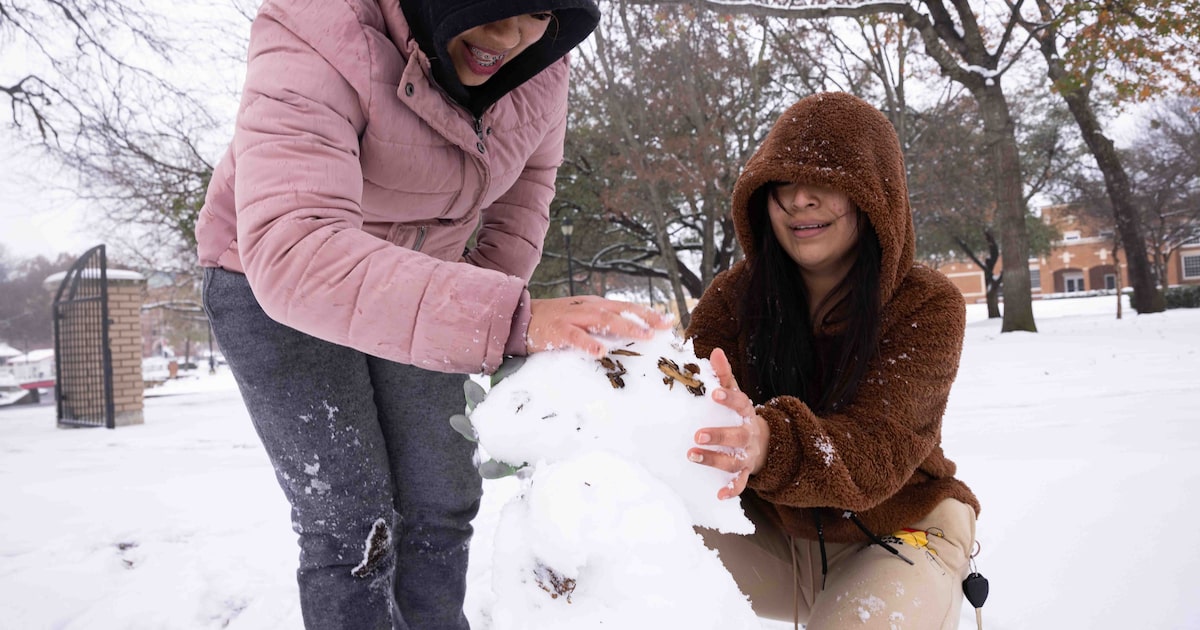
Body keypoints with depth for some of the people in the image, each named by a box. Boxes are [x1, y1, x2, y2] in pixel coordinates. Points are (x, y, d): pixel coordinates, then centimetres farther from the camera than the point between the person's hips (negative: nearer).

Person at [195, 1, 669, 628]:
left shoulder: (540, 61, -15)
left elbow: (527, 175, 7)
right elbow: (292, 253, -47)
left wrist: (484, 297, -1)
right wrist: (508, 318, -55)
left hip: (411, 287, 5)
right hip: (269, 279, -4)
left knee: (441, 504, 7)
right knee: (352, 526, -8)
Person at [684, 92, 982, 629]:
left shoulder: (926, 306, -16)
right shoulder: (736, 295, -7)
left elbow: (874, 450, -30)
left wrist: (772, 447, -51)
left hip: (898, 536, -1)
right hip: (771, 539, 1)